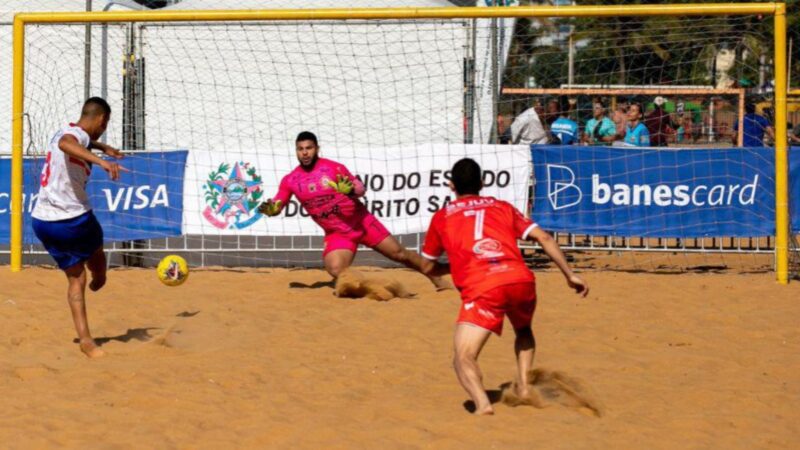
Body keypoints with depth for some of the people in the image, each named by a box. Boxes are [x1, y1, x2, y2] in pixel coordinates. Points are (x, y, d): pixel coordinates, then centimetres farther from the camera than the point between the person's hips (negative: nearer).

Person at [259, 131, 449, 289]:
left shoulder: (333, 168, -10)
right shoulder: (290, 180, -2)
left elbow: (361, 189, -7)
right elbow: (276, 207, -1)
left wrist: (350, 190, -31)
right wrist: (268, 209, -25)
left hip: (362, 223, -2)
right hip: (336, 234, 2)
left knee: (399, 254, 2)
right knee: (335, 270, -24)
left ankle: (437, 280, 18)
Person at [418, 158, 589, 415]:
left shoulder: (442, 217, 21)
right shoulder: (502, 207, 25)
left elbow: (428, 267, 29)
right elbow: (543, 238, 16)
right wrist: (570, 275, 18)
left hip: (481, 288, -3)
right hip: (521, 278, 3)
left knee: (464, 359, -5)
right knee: (523, 331, 34)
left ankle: (482, 404, -32)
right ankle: (524, 387, 16)